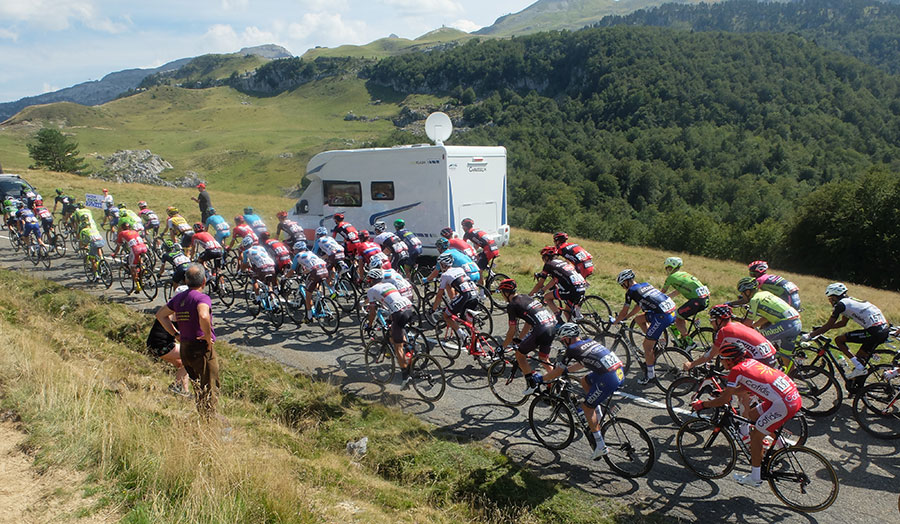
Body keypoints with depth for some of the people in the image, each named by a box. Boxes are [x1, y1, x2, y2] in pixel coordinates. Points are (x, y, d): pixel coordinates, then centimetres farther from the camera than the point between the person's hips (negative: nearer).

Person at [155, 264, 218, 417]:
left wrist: (176, 334, 16)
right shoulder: (202, 297, -16)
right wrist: (208, 338, -22)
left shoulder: (179, 297, 9)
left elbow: (160, 314, 20)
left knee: (199, 387, 21)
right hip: (202, 348, -8)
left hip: (184, 348, 8)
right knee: (210, 390, 2)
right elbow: (203, 316, -36)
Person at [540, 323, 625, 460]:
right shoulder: (589, 341, 21)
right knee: (585, 381, 27)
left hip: (609, 379, -8)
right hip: (620, 373, 8)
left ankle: (601, 447, 7)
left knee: (586, 407, 8)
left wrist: (541, 379, 22)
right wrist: (566, 370, 44)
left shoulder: (572, 349, -1)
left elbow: (557, 372, 7)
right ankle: (598, 413, 27)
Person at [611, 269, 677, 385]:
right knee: (639, 319, 24)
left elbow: (623, 312, 6)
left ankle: (651, 375, 10)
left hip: (663, 317, -9)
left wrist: (615, 321, 24)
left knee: (647, 345, 1)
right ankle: (654, 345, 26)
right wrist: (625, 317, 39)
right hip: (672, 311, 9)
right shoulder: (645, 284, 21)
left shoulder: (631, 291, -2)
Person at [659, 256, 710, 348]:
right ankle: (683, 337, 29)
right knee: (682, 316, 24)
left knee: (677, 319, 2)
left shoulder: (671, 277, 4)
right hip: (706, 298, 8)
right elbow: (677, 291, 34)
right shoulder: (684, 273, 26)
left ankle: (689, 342, 0)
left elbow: (662, 292, 14)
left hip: (697, 299, -8)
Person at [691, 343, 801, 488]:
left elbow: (724, 400, -7)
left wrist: (702, 404, 4)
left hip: (785, 403, -9)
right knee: (752, 415, 22)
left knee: (755, 435, 3)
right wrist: (724, 392, 31)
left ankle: (755, 478, 14)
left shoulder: (737, 370, -10)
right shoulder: (749, 361, 14)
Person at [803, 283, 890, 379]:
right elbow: (843, 323, 33)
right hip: (885, 330, 9)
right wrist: (821, 329, 31)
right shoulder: (850, 301, 22)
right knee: (860, 357, 18)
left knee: (838, 339, -2)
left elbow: (828, 326, -4)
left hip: (874, 332, -9)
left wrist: (809, 336, 4)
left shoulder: (841, 304, -5)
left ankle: (858, 367, -4)